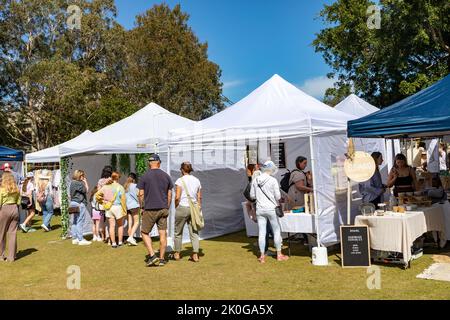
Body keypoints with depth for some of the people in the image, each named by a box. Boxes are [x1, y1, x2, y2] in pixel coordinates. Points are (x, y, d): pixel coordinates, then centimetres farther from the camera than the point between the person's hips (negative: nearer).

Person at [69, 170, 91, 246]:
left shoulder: (73, 183, 15)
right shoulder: (78, 183, -15)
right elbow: (86, 190, -11)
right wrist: (85, 182, -2)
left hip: (73, 203, 10)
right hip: (80, 204, -10)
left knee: (75, 222, 13)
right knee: (80, 222, -7)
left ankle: (75, 238, 18)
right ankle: (81, 239, -4)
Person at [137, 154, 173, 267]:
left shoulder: (144, 177, -5)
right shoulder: (166, 176, 5)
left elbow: (141, 194, -5)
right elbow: (169, 195, 8)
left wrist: (142, 208, 6)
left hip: (150, 209, -3)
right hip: (163, 209, 3)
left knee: (144, 232, 9)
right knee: (163, 234, 7)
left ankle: (152, 256, -2)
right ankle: (161, 259, 12)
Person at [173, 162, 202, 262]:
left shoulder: (180, 180, -7)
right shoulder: (197, 180, 8)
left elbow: (177, 197, -11)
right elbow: (199, 197, 9)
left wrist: (176, 207, 4)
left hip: (182, 207, -4)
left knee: (178, 232, 12)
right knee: (194, 232, 6)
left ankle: (177, 253, 22)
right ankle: (195, 254, 0)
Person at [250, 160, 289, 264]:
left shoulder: (255, 180, 0)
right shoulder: (273, 180, -12)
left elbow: (252, 195, 6)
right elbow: (278, 196, -11)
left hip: (260, 209, 4)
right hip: (271, 209, -4)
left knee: (262, 233, 7)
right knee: (277, 231, 11)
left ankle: (262, 256, 12)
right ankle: (279, 254, 18)